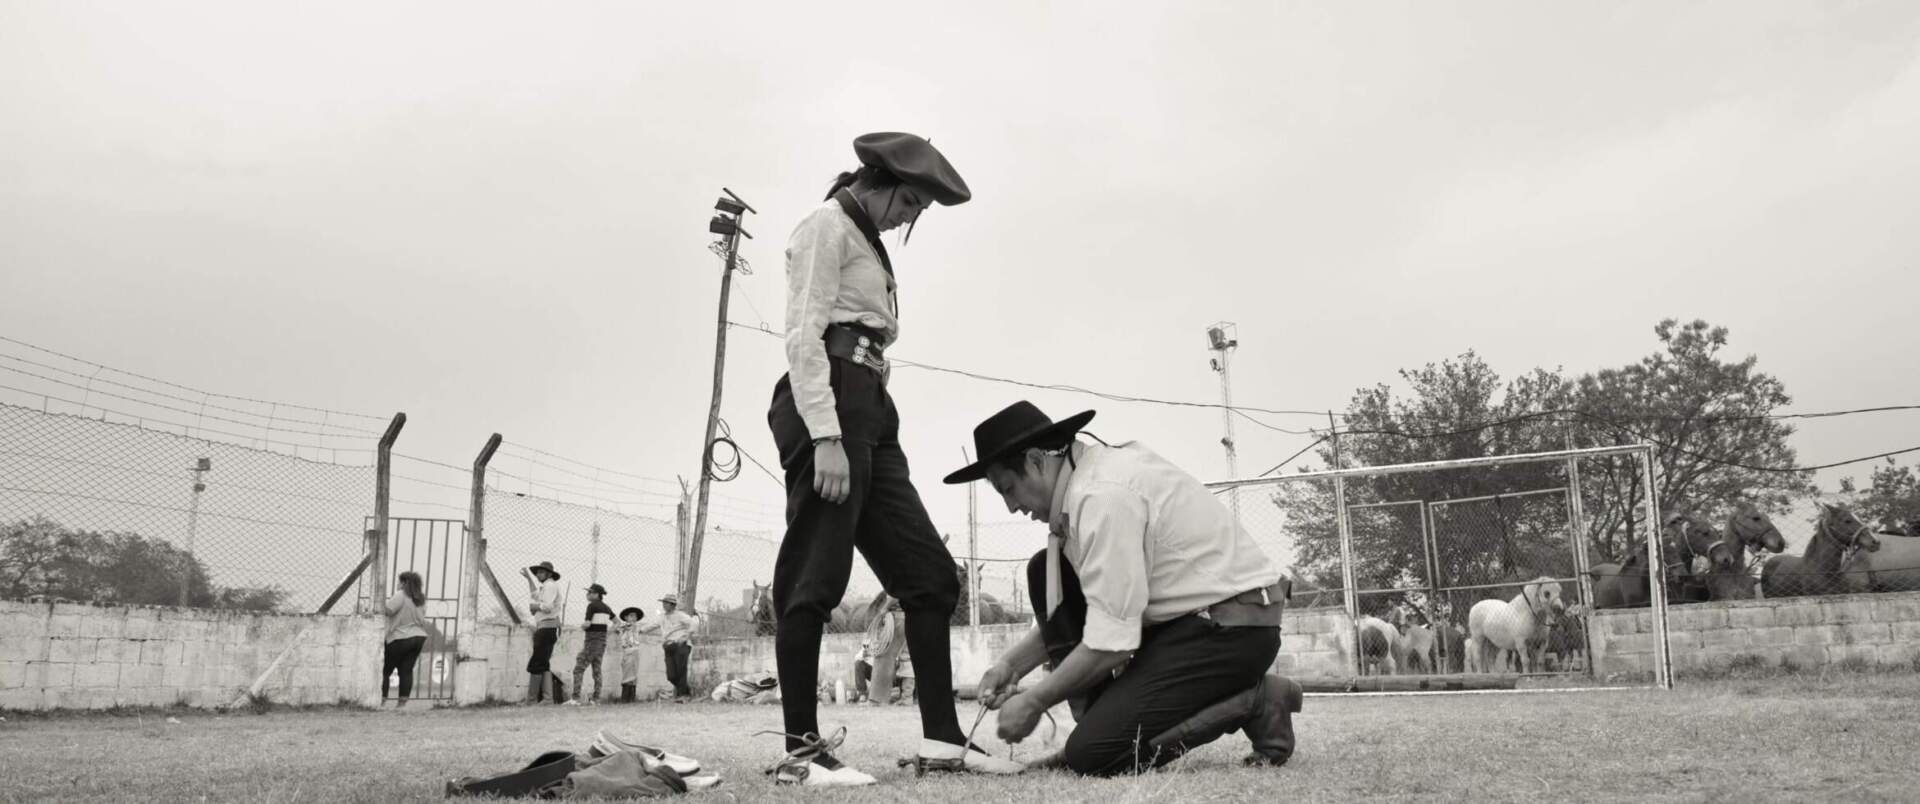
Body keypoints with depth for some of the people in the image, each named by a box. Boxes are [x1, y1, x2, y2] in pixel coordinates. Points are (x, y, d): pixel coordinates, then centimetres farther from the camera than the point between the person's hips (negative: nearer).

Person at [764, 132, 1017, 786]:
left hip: (871, 410, 10)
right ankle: (800, 751, -5)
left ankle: (941, 742, 5)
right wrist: (826, 436, -22)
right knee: (815, 578, -9)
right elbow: (804, 336, -12)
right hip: (827, 404, -10)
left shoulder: (867, 242, 28)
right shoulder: (827, 225, 0)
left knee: (931, 574, 4)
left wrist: (854, 432, 13)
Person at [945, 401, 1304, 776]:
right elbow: (1069, 608, 15)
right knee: (1045, 573, 4)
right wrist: (1012, 663, 6)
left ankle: (1254, 701, -3)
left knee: (1094, 754, -16)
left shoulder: (1104, 495, -24)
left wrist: (1033, 703, -12)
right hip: (1185, 616, 10)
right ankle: (1100, 725, 5)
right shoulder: (1087, 478, 6)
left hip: (1234, 627, -10)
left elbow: (1110, 643, -25)